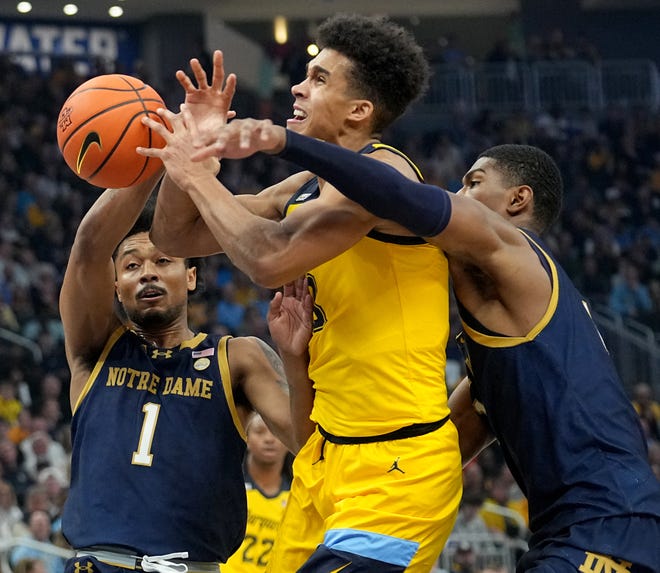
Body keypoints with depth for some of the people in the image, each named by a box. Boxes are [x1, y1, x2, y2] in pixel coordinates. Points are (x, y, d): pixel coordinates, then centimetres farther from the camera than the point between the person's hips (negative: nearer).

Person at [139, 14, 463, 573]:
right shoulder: (304, 188, 12)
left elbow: (271, 260, -29)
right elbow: (175, 236, 18)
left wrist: (196, 173, -16)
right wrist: (191, 148, 1)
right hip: (326, 451, 9)